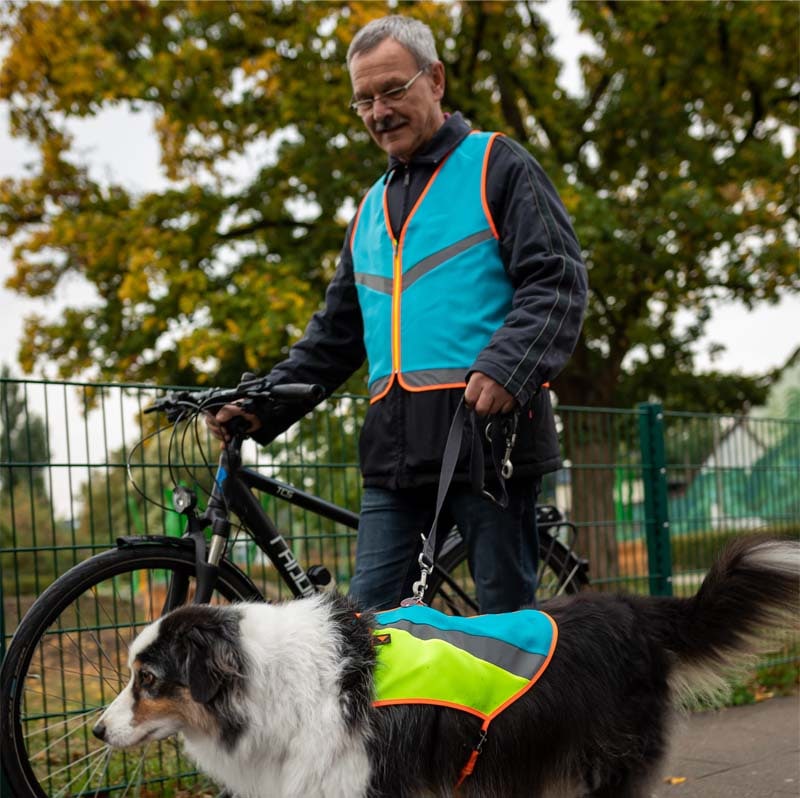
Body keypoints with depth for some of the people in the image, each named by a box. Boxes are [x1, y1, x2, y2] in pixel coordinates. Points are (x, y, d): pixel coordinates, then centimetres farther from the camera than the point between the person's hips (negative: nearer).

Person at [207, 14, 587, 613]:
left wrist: (506, 370, -23)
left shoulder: (498, 166, 4)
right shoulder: (372, 209, 24)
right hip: (396, 453, 6)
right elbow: (336, 332, 26)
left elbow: (557, 281, -7)